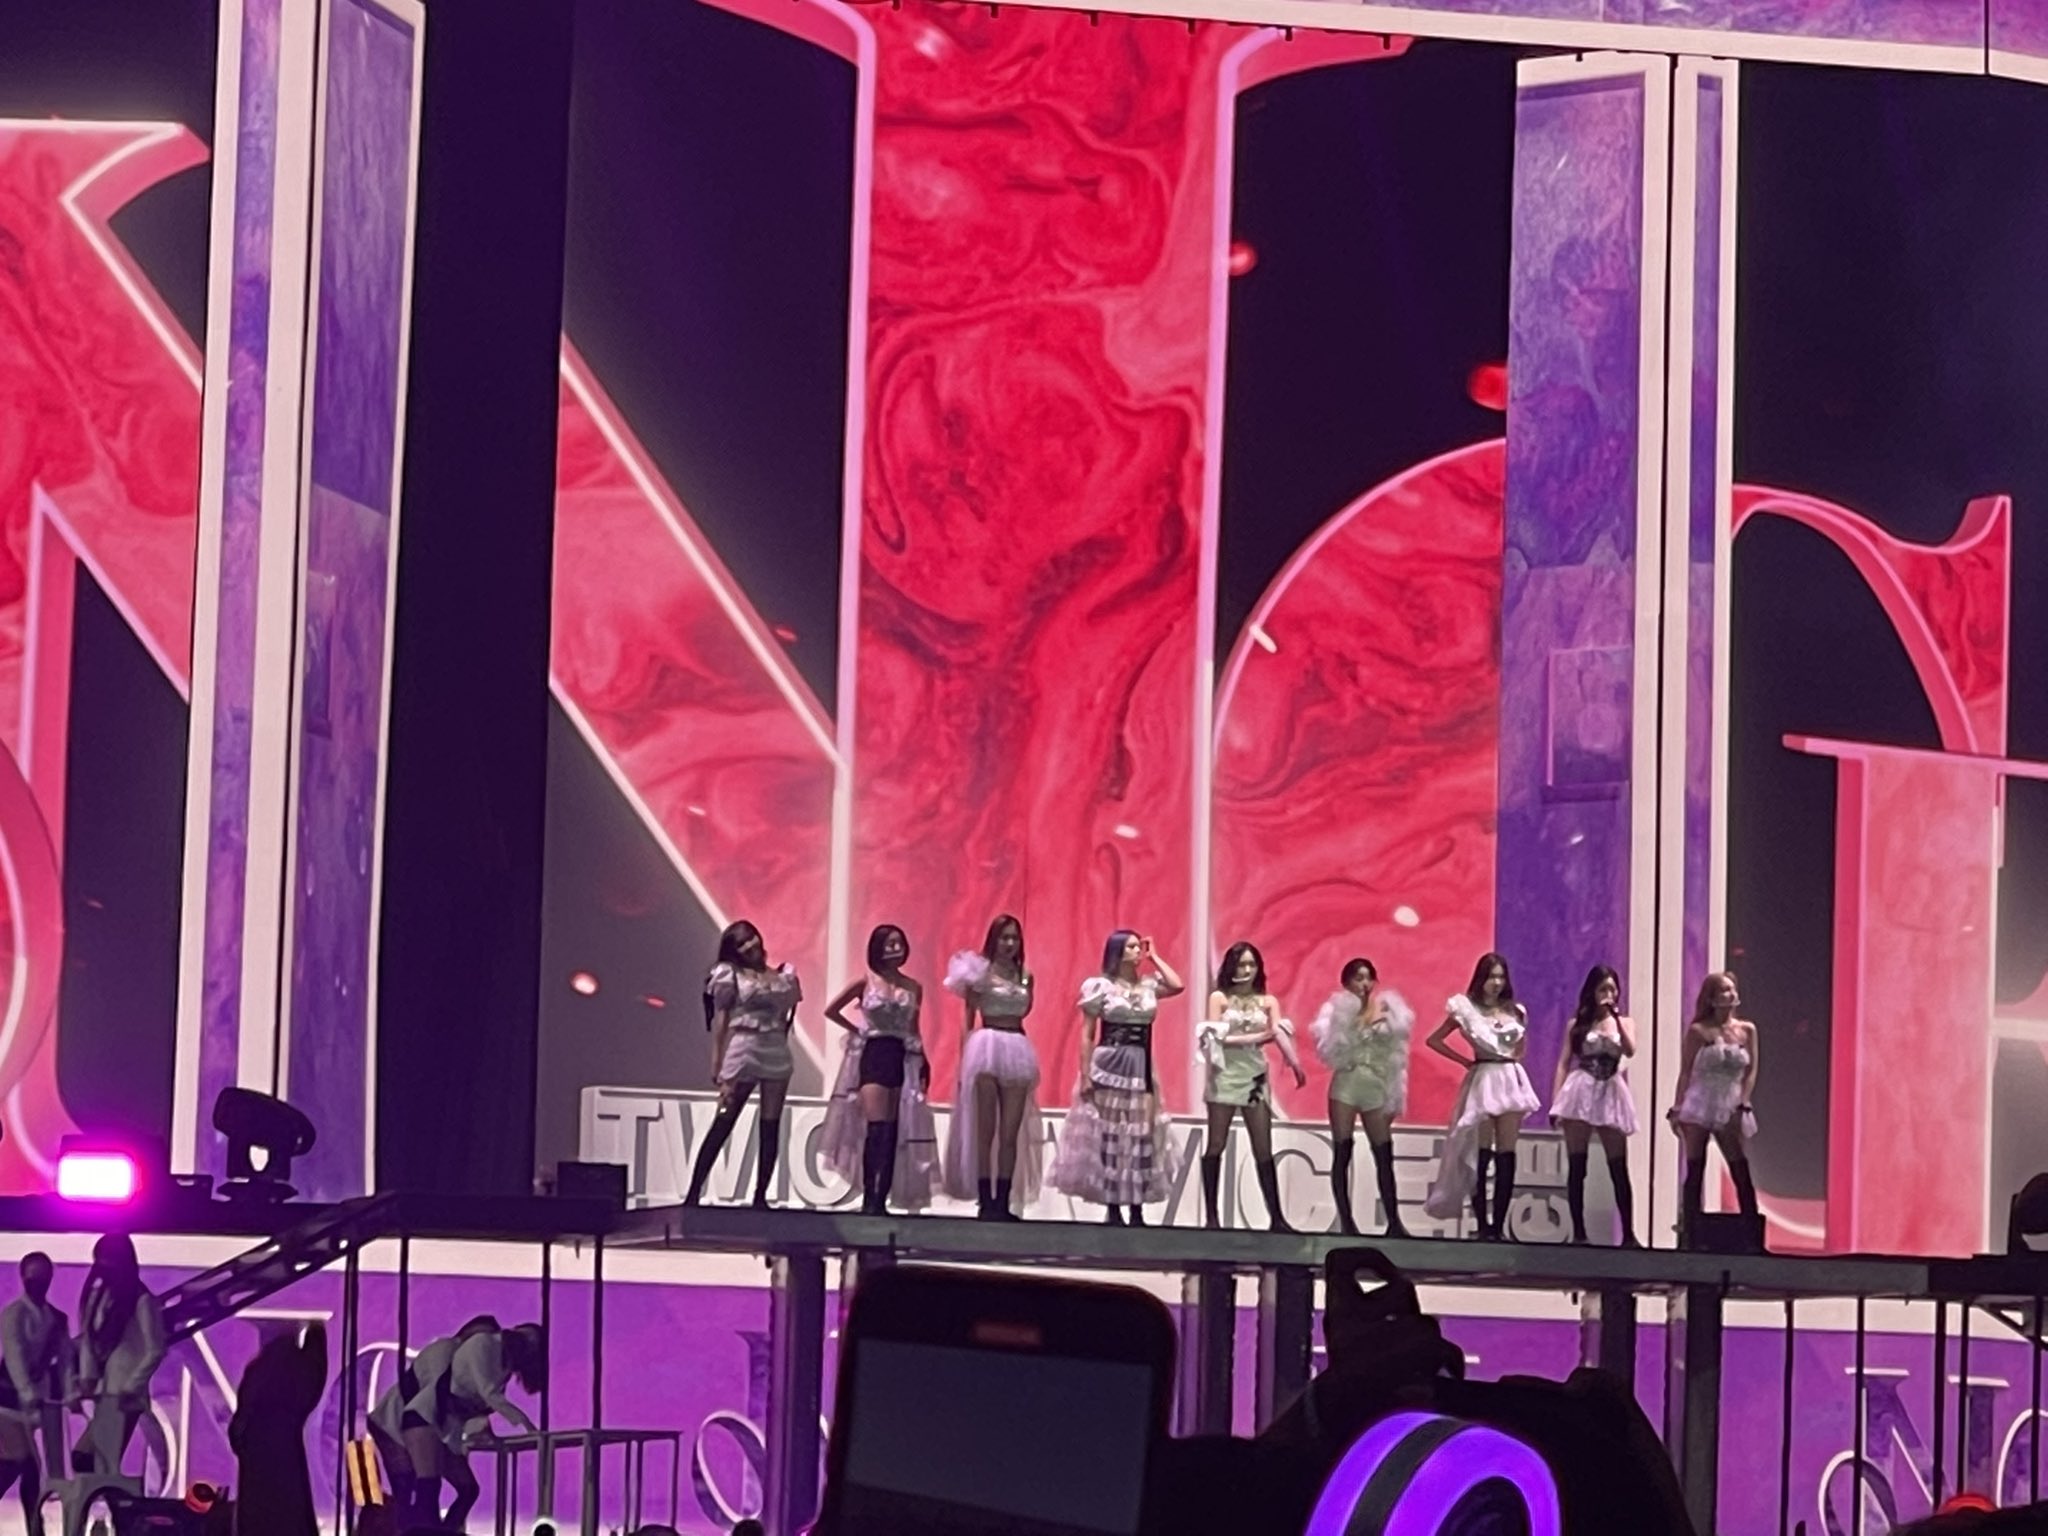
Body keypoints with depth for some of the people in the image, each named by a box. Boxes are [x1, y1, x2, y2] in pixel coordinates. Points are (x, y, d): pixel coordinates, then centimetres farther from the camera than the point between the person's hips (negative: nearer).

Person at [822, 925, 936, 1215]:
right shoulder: (865, 982, 0)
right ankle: (870, 1199, -12)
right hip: (873, 1055, -3)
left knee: (892, 1132, 1)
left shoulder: (913, 987, 8)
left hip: (902, 1058, 3)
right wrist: (857, 1030, 5)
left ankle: (881, 1200, 4)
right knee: (877, 1128, -13)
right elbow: (831, 1010, 7)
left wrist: (923, 1062, 5)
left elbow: (913, 1029, 12)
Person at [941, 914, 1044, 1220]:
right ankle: (985, 1202, 0)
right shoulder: (980, 972, 0)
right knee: (985, 1131, -1)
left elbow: (1024, 1010, 9)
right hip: (986, 1048, -4)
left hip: (1018, 1051, 4)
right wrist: (964, 1059, -8)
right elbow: (968, 1019, -1)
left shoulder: (1025, 975, 12)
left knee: (1011, 1133, 3)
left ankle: (1003, 1202, 7)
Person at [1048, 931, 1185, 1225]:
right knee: (1109, 1134, 1)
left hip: (1142, 1067, 4)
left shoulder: (1148, 985, 9)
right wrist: (1085, 1074, -9)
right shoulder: (1101, 986, -3)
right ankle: (1112, 1209, 6)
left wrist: (1154, 957, 2)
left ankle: (1137, 1211, 6)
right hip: (1109, 1064, -4)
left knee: (1141, 1136, 1)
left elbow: (1178, 986, -10)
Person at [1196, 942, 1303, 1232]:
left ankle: (1276, 1217, -1)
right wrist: (1255, 1038, -14)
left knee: (1263, 1149, 1)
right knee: (1216, 1144, 1)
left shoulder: (1268, 1001, 8)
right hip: (1225, 1074, -2)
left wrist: (1294, 1061, -28)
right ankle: (1211, 1215, 5)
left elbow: (1280, 1033, -9)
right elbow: (1215, 1038, -9)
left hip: (1256, 1075, 2)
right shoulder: (1219, 998, 2)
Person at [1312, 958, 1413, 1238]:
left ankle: (1394, 1222, 1)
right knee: (1341, 1154, -3)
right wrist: (1364, 1023, -11)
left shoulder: (1384, 1012, 7)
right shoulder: (1336, 1011, 3)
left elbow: (1394, 1057, 6)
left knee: (1384, 1156, -1)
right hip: (1345, 1085, -2)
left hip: (1376, 1088, 2)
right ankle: (1346, 1221, 0)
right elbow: (1332, 1048, -10)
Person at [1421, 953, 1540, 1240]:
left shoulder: (1515, 1011, 11)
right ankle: (1483, 1224, 1)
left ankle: (1499, 1225, 1)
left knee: (1506, 1156, 0)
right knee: (1481, 1156, -2)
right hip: (1482, 1081, -4)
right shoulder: (1466, 1009, 0)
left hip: (1511, 1081, 4)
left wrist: (1516, 1058, 11)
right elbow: (1434, 1040, 2)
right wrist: (1465, 1061, -1)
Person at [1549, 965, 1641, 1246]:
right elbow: (1563, 1064, 5)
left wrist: (1615, 1018, -12)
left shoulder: (1625, 1022, 11)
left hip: (1610, 1095, 1)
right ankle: (1578, 1232, 0)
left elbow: (1629, 1051, -9)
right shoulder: (1577, 1024, 8)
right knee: (1576, 1167, -2)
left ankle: (1628, 1233, 0)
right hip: (1580, 1094, -1)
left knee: (1618, 1168, -1)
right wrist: (1556, 1101, -3)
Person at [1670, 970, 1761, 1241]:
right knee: (1695, 1172, 1)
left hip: (1730, 1109, 2)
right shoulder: (1698, 1031, -1)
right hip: (1699, 1107, -2)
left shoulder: (1747, 1030, 5)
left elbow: (1751, 1072, 5)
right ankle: (1691, 1233, 3)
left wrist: (1742, 1104, -7)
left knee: (1741, 1172, -2)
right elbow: (1685, 1072, 1)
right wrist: (1677, 1109, -4)